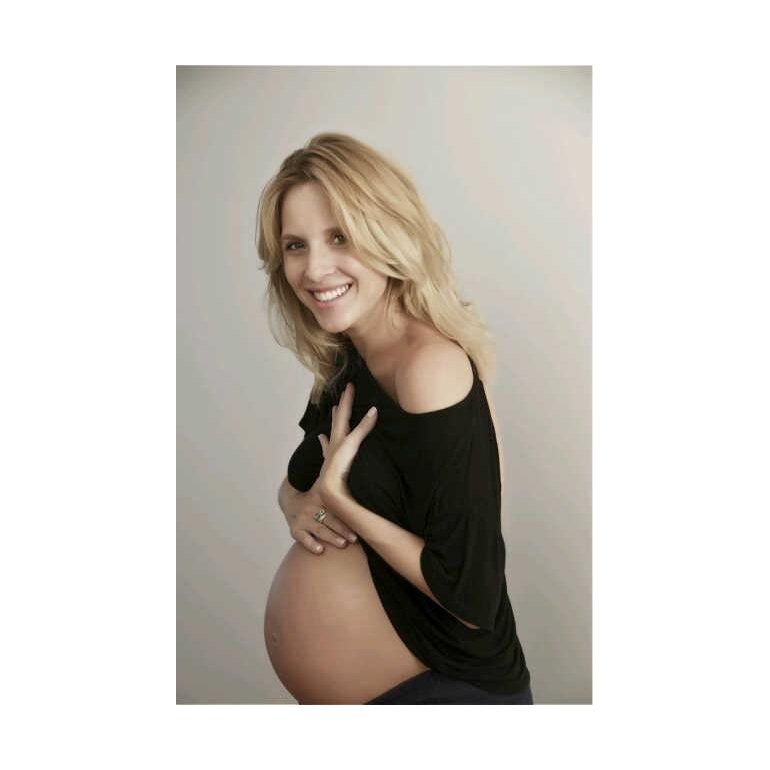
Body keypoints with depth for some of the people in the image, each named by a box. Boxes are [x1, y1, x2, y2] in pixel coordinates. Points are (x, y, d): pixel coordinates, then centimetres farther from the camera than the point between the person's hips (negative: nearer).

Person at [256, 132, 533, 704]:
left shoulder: (432, 367, -27)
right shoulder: (345, 359, -3)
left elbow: (473, 597, -26)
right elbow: (295, 479, 11)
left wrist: (338, 498, -20)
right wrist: (300, 509, -10)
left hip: (460, 685, -6)